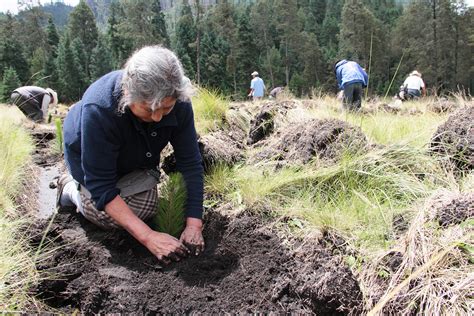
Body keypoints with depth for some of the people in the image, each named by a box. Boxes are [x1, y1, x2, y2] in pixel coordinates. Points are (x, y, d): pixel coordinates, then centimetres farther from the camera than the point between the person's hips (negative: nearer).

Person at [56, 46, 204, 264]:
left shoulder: (178, 103, -32)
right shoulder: (98, 108, -43)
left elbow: (191, 164, -26)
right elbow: (101, 184, -39)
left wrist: (194, 223, -36)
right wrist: (148, 237, -45)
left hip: (137, 157, 4)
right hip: (88, 154, -4)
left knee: (144, 209, -10)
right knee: (107, 217, -18)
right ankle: (71, 187, 12)